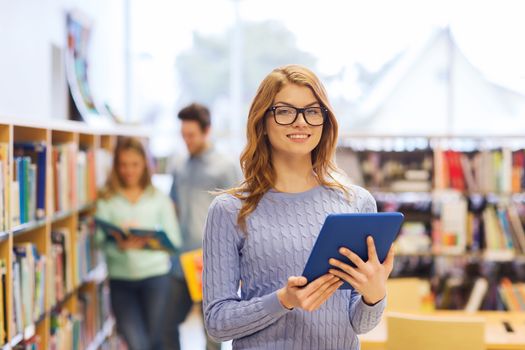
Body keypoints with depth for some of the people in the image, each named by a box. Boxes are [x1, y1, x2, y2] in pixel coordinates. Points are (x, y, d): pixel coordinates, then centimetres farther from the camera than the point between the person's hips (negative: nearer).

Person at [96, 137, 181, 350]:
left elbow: (173, 240, -2)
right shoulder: (107, 201, 4)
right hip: (121, 278, -1)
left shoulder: (159, 198, 6)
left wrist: (145, 241, -20)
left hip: (155, 276, 1)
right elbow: (101, 241, -7)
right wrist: (121, 245, -28)